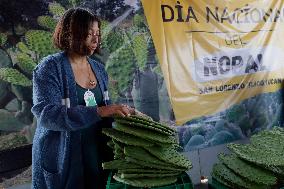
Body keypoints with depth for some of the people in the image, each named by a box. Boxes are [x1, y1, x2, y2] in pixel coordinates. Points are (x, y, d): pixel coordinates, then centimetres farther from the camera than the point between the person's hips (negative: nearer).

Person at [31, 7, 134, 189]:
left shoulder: (99, 68, 6)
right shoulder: (51, 67, -11)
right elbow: (48, 114, -24)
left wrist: (123, 111, -7)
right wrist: (100, 112, -31)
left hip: (97, 155, 5)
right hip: (61, 160, -5)